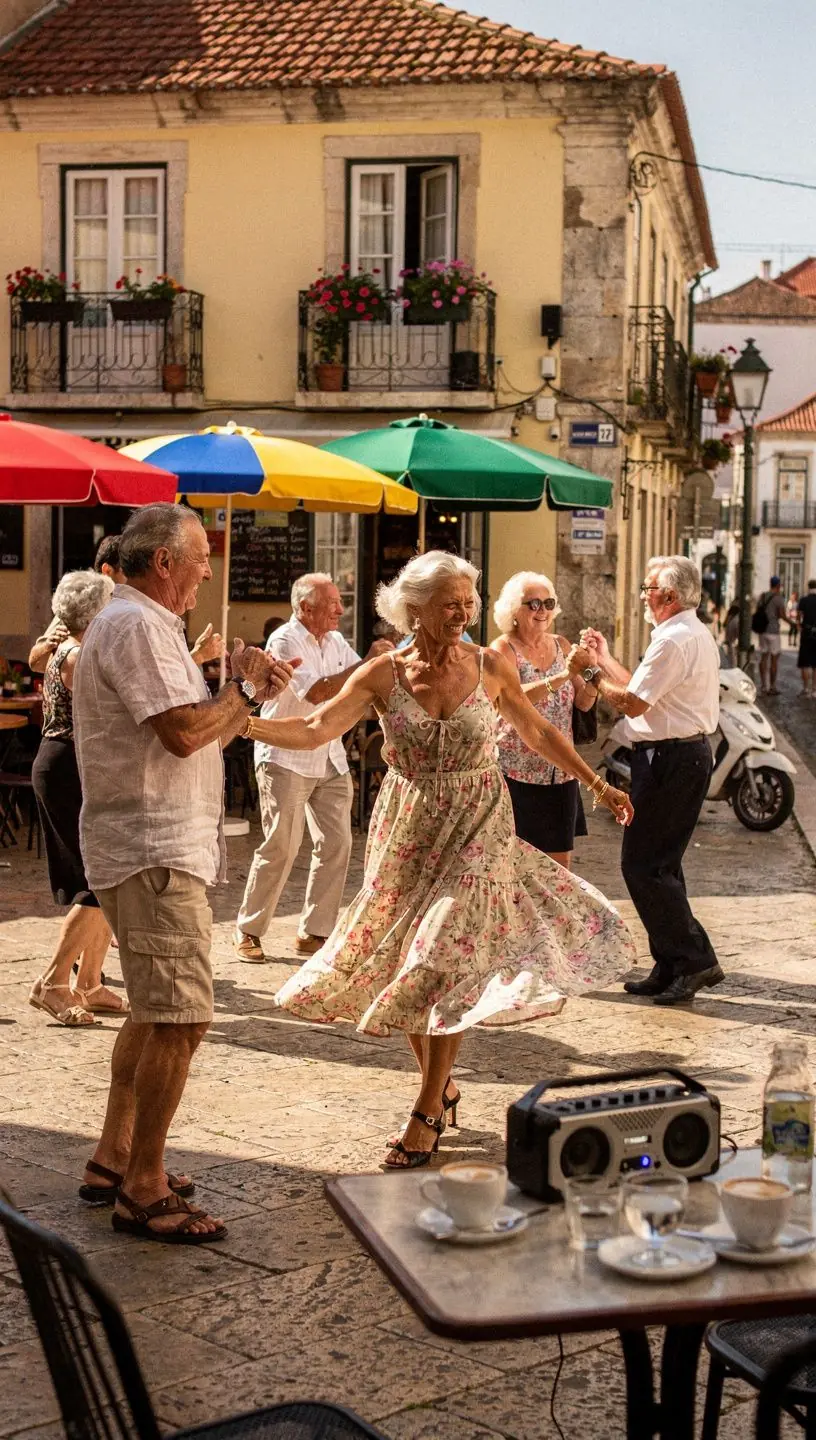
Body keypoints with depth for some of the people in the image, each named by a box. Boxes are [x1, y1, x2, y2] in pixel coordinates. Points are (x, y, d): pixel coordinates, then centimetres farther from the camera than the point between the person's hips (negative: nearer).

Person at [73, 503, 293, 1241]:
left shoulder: (147, 625, 19)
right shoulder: (137, 627, -15)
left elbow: (200, 734, 20)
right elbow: (185, 732, -24)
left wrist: (250, 691, 9)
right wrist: (245, 689, -9)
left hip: (159, 849, 11)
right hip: (153, 853, -11)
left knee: (154, 1010, 18)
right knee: (180, 1018, -10)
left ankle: (113, 1160, 28)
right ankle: (143, 1192, -2)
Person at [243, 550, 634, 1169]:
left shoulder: (491, 667, -5)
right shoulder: (383, 674, -6)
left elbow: (539, 732, 9)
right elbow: (315, 730, -15)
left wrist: (598, 784, 14)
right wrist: (241, 723, -30)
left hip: (476, 828, -2)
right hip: (407, 832, 2)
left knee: (447, 960, -7)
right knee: (402, 962, 7)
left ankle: (427, 1115, 3)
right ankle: (443, 1084, 28)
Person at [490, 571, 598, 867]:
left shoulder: (560, 645, 10)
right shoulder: (503, 649, -7)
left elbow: (585, 703, 7)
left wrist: (592, 667, -12)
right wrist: (563, 675, -30)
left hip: (559, 773, 5)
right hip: (517, 773, -5)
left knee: (561, 861, 8)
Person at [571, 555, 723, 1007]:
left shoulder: (674, 640, -17)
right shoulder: (696, 634, 17)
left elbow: (632, 702, -18)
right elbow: (645, 689, 18)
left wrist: (589, 671, -5)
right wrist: (604, 659, 23)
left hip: (668, 759, -11)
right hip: (691, 753, 11)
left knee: (642, 865, -7)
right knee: (661, 865, 14)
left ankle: (695, 959, -5)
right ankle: (671, 968, 18)